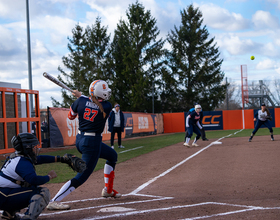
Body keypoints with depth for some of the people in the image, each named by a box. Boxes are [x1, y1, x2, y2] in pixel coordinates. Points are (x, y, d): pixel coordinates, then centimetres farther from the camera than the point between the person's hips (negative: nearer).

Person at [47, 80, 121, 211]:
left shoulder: (81, 101, -4)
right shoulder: (107, 107, -12)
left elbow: (71, 116, 13)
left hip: (80, 140, 8)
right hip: (92, 143, -8)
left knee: (112, 155, 28)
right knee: (82, 177, -4)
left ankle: (108, 190, 38)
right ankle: (54, 201, -11)